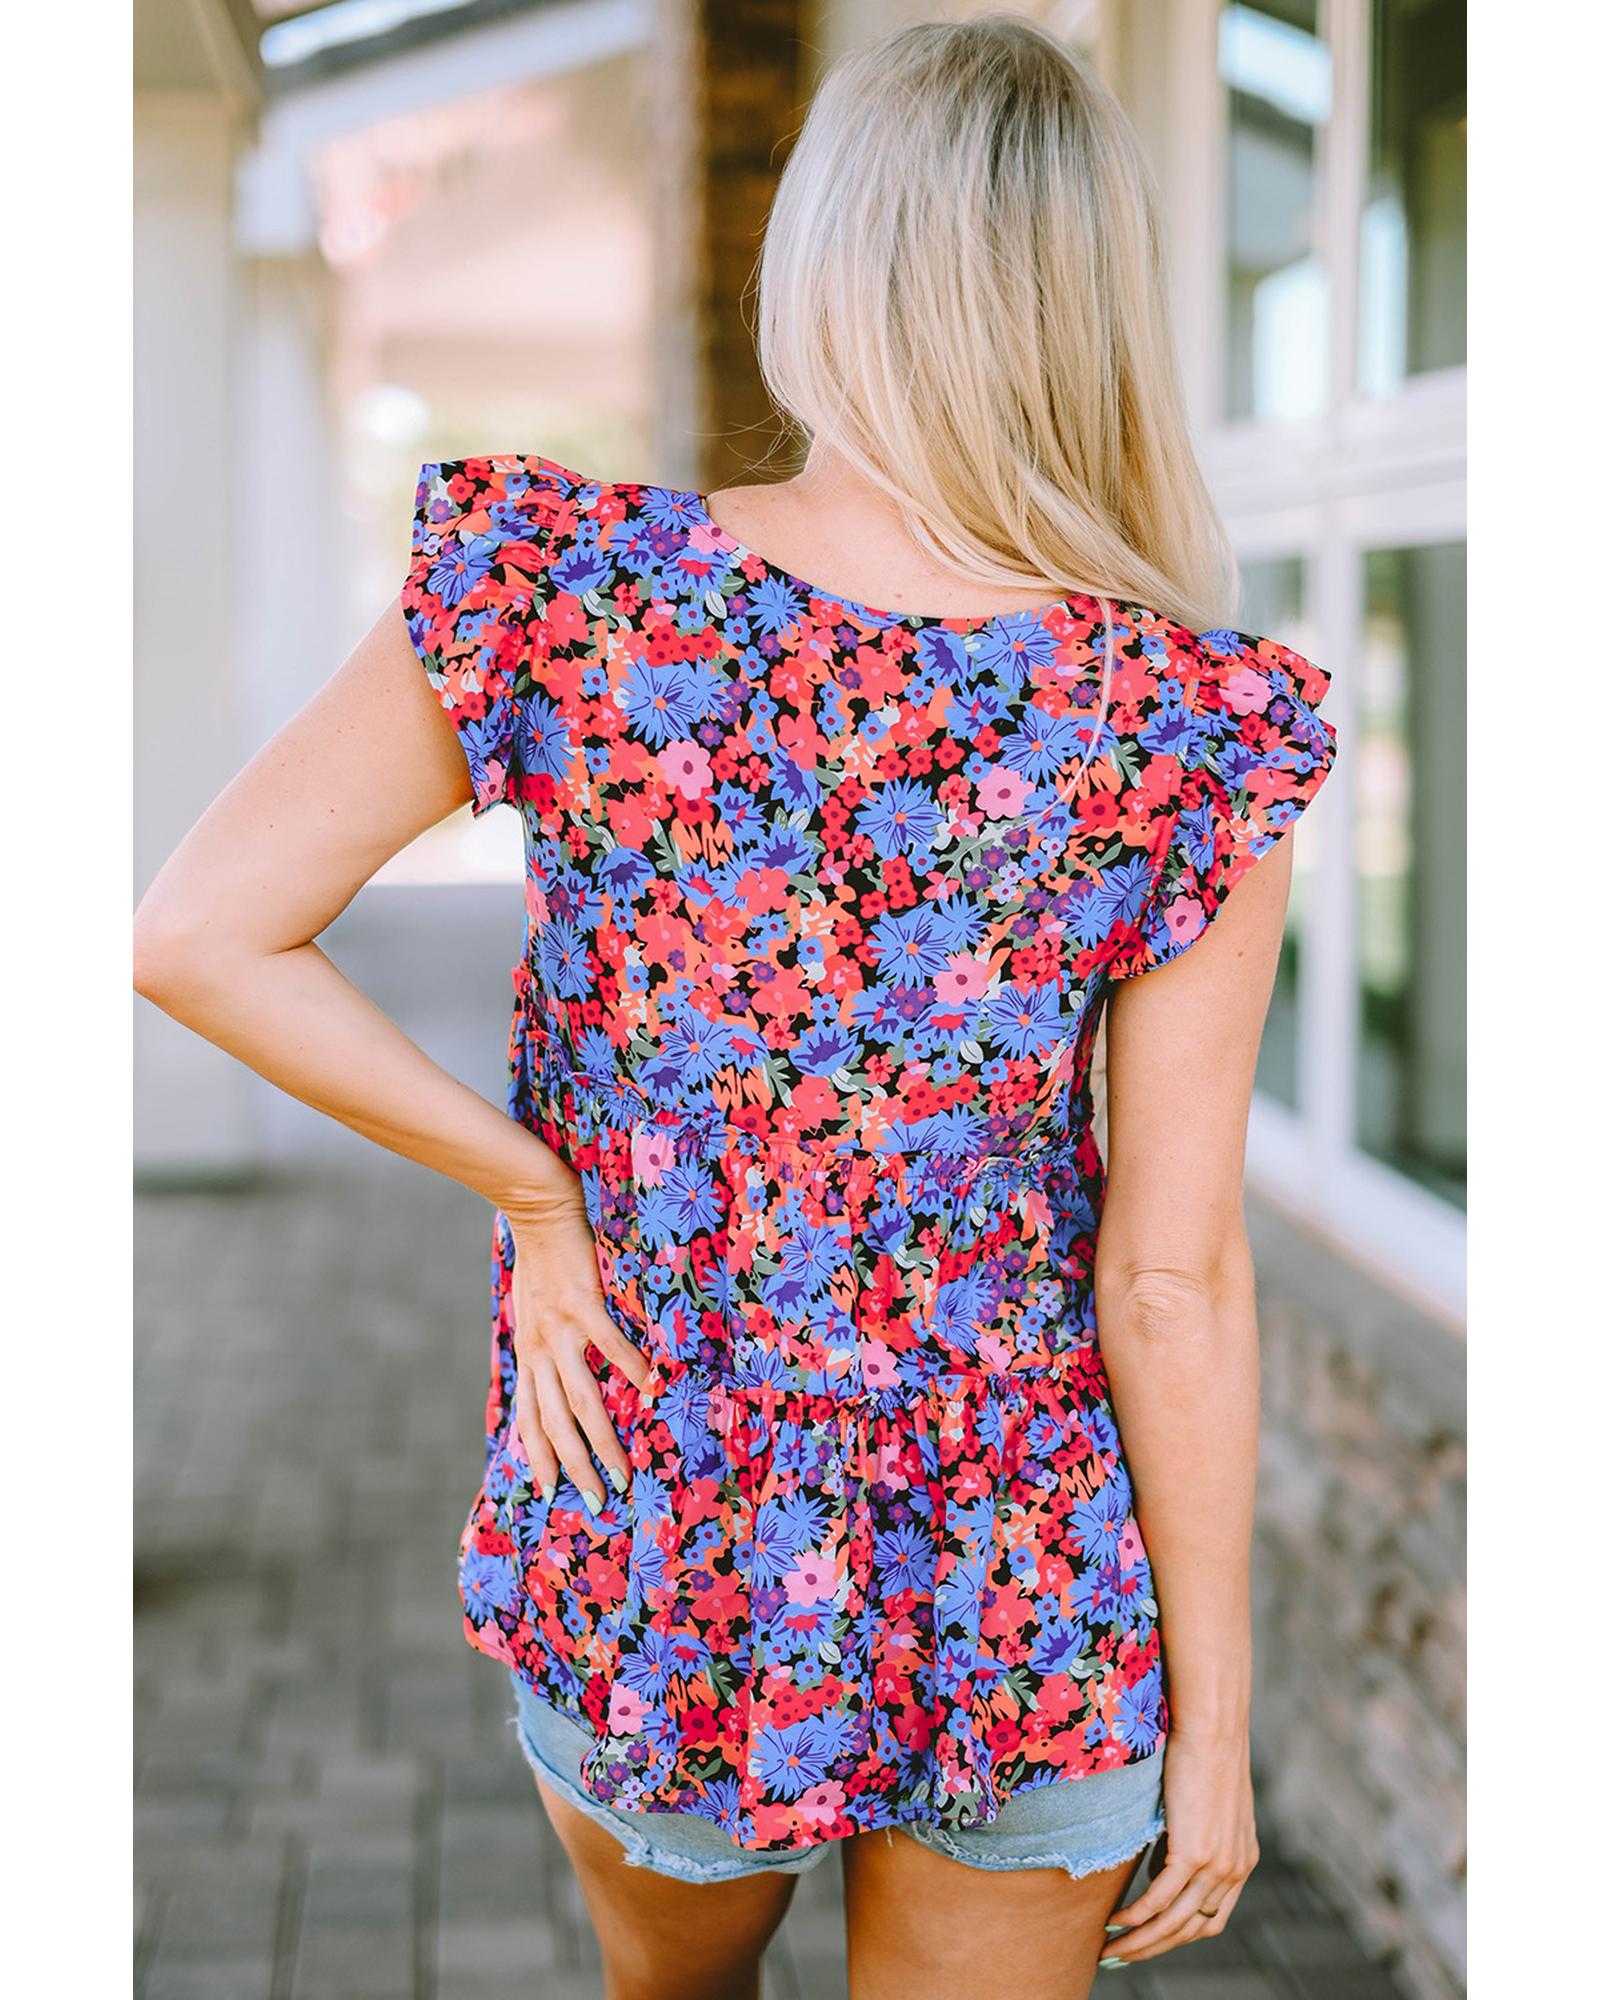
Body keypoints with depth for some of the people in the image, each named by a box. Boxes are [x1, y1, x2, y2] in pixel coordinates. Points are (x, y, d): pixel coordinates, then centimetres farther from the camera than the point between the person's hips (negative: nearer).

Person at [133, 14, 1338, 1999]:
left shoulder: (560, 582, -15)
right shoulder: (1196, 731, -18)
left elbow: (196, 936, -13)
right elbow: (1173, 1282, -14)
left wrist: (534, 1190, -5)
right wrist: (1213, 1721, -3)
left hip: (637, 1569, 2)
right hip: (1024, 1596, -1)